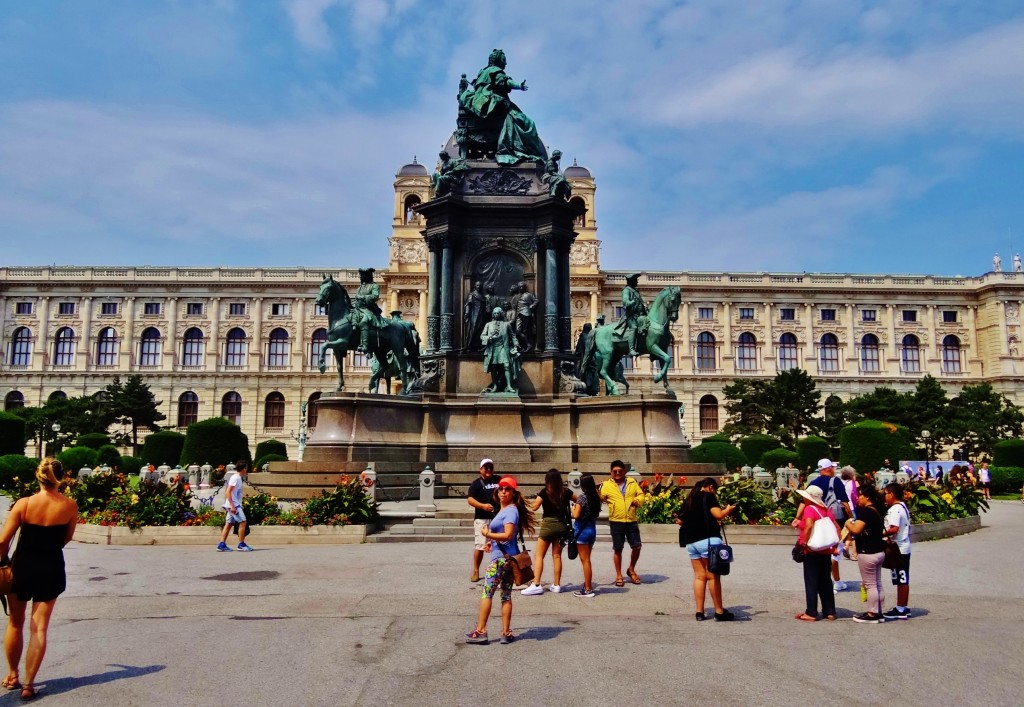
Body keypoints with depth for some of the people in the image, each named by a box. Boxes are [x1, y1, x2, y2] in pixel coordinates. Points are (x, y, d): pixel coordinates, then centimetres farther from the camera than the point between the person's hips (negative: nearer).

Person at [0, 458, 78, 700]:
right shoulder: (70, 506, -9)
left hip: (22, 566, 0)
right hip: (51, 568, 0)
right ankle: (28, 684, 9)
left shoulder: (24, 504, -13)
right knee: (39, 628, 6)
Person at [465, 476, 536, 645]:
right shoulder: (503, 509, 16)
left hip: (502, 558, -10)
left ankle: (481, 631, -1)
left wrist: (487, 534, -12)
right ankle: (506, 633, 14)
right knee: (506, 594, 10)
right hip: (507, 558, 10)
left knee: (486, 592, -4)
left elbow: (507, 535, -22)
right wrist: (491, 542, 10)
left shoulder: (510, 510, -13)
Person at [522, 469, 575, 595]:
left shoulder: (545, 492, -9)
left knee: (539, 555, 0)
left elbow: (534, 507, -12)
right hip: (562, 524, 4)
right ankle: (556, 585, 15)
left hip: (548, 524, -4)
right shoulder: (565, 492, 3)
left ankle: (536, 585, -7)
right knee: (557, 555, 11)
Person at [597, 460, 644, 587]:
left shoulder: (632, 482, 9)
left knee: (636, 546, 2)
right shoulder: (607, 485, 0)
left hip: (631, 521, 2)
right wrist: (597, 493, -30)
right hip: (616, 522, -2)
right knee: (617, 549, 6)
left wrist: (637, 500, -11)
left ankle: (631, 569, 27)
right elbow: (600, 498, -8)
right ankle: (619, 575, 20)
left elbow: (641, 494, 10)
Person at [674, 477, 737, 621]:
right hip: (708, 540, -6)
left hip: (690, 541, 6)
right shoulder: (708, 496, -3)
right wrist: (728, 509, 5)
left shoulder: (689, 500, 17)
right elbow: (719, 514, -15)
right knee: (713, 576, -1)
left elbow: (680, 520, 19)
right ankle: (719, 612, 4)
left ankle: (699, 612, 7)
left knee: (699, 576, 8)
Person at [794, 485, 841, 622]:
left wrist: (805, 542, -22)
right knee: (825, 582, 16)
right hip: (826, 551, 7)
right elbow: (837, 528, 11)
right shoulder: (826, 510, 10)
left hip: (812, 551, -7)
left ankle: (811, 613, 5)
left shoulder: (809, 509, -13)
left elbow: (809, 524, -30)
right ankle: (830, 612, 20)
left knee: (811, 582, 1)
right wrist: (835, 545, 11)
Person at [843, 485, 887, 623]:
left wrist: (848, 523, -6)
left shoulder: (865, 511, -18)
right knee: (877, 584, 13)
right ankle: (878, 612, 20)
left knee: (870, 585, -1)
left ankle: (872, 614, 6)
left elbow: (856, 530, -27)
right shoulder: (877, 510, 10)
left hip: (867, 553, -9)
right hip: (879, 552, 9)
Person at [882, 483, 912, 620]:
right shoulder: (903, 507, 14)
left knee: (901, 580, -2)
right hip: (904, 547, 10)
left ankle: (901, 609, 5)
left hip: (898, 549, -10)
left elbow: (894, 529, -28)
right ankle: (902, 608, 21)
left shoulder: (894, 509, -18)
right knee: (902, 580, 14)